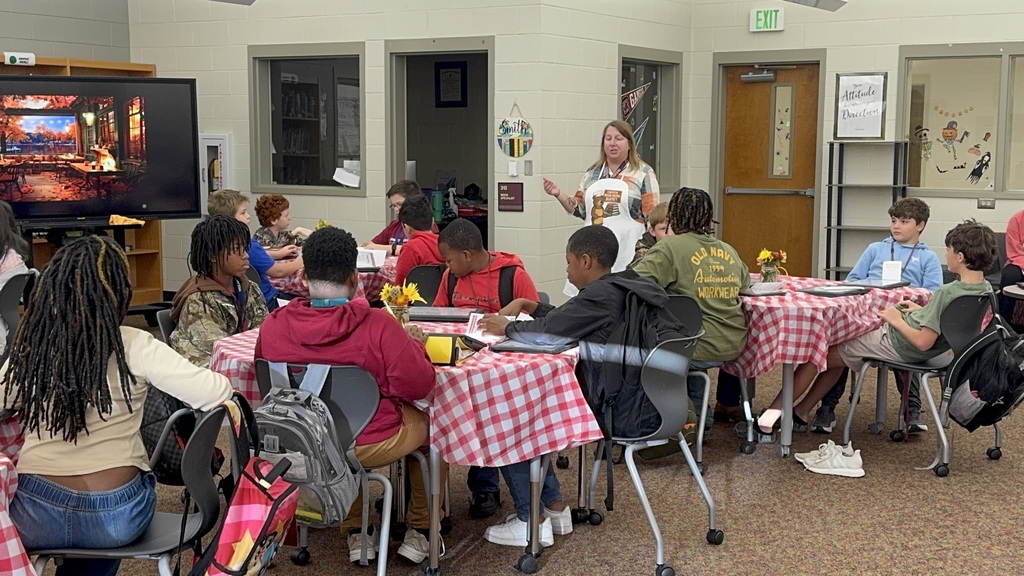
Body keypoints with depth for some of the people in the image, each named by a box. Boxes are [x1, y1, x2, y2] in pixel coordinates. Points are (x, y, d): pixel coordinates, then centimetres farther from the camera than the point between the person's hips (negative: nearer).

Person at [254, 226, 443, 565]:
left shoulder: (273, 326, -14)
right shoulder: (377, 325, -25)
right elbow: (418, 385, -20)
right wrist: (413, 346, -1)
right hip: (369, 446, -4)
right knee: (433, 423, 25)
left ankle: (355, 534, 38)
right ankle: (420, 531, 33)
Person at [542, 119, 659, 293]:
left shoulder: (643, 173, 0)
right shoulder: (593, 173, 13)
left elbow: (653, 217, -1)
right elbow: (580, 209, 18)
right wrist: (558, 195, 3)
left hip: (627, 252, -4)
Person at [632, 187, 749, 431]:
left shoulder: (671, 247, -10)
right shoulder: (729, 251, 7)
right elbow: (745, 283, 21)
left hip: (700, 351, -5)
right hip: (735, 347, 6)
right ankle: (729, 404, 47)